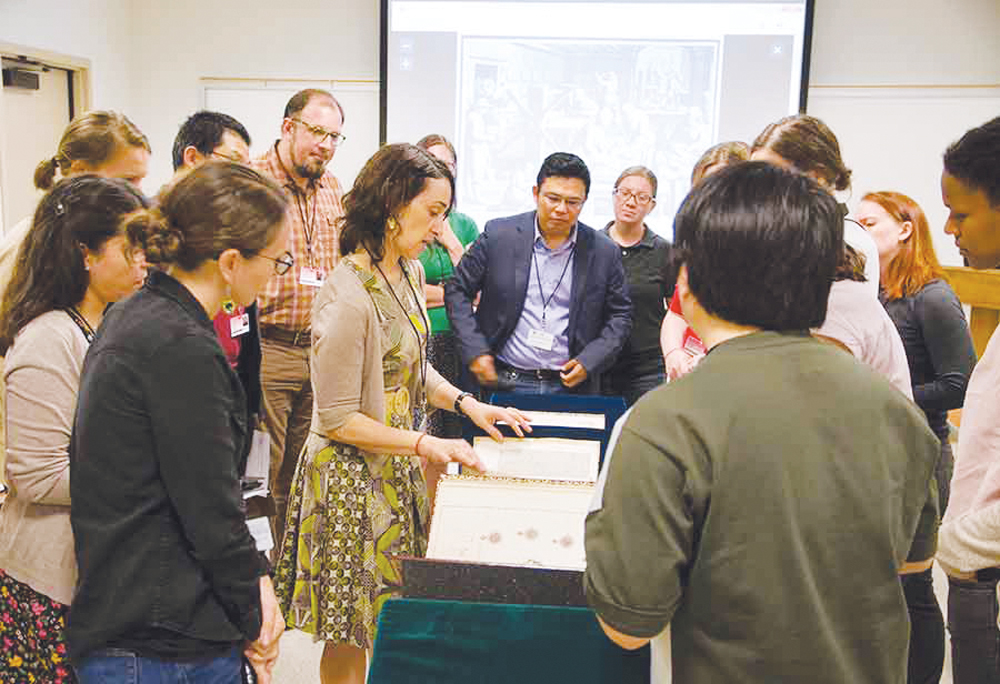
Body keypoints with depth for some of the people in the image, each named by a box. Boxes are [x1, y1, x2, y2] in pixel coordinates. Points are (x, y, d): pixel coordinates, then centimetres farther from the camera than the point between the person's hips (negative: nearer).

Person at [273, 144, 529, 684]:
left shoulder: (409, 271, 3)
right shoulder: (347, 299, -24)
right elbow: (337, 419, -20)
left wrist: (465, 403, 2)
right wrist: (426, 445, -19)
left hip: (400, 469, 8)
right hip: (353, 477, -8)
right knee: (348, 638, 7)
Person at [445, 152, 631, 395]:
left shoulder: (604, 252, 1)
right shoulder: (499, 235, -2)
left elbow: (620, 315, 9)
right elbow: (457, 290, 3)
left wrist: (589, 361, -4)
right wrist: (475, 352, -6)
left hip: (570, 387, 1)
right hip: (503, 382, -1)